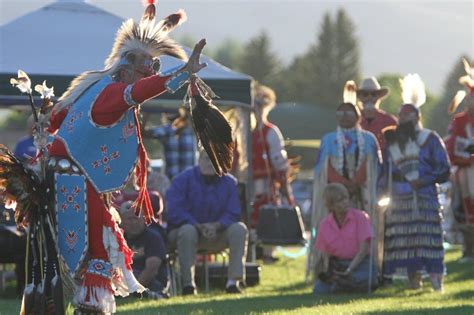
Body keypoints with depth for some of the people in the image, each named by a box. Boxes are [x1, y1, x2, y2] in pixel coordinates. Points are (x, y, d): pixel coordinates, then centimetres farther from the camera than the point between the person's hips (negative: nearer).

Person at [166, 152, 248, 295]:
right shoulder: (183, 180, -6)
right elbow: (174, 212, -15)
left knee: (239, 229, -22)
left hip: (217, 233, 3)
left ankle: (233, 281, -29)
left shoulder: (229, 182, 3)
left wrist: (216, 226, -22)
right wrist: (199, 226, -25)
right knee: (188, 231, -37)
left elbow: (232, 214, -2)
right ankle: (188, 283, -36)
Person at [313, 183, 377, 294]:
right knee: (319, 290, -24)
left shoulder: (360, 217, -5)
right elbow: (326, 255, 7)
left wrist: (348, 270, -20)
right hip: (337, 264, 3)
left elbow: (363, 249, -10)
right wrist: (327, 272, -14)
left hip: (360, 263, -3)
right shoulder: (325, 224, 4)